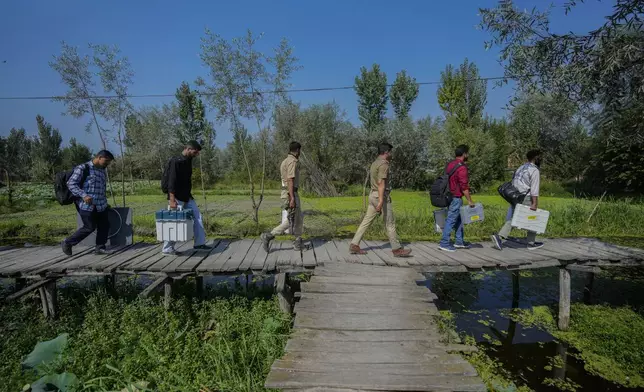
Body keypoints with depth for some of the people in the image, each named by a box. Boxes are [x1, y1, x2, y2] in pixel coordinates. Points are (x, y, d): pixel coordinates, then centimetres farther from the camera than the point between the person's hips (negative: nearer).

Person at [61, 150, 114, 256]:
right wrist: (83, 195, -23)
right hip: (86, 205, -7)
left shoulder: (102, 171, 16)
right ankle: (67, 243, 16)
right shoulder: (82, 168, -7)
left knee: (104, 225, 3)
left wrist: (105, 203, 22)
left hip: (101, 205, 7)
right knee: (89, 227, -3)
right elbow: (71, 184, -12)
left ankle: (100, 247, 15)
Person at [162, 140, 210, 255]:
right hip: (177, 198, -9)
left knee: (197, 217, 8)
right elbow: (171, 181, -23)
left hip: (187, 197, 9)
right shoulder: (175, 161, -17)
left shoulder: (188, 161, 10)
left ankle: (199, 243, 16)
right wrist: (172, 200, -28)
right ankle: (167, 249, 7)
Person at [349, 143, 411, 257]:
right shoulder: (383, 164, -13)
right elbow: (381, 183, -23)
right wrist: (381, 201, -28)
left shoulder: (375, 163, 18)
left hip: (373, 195, 9)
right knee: (390, 224, -1)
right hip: (381, 196, -9)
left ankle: (354, 245, 4)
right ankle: (397, 249, 7)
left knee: (366, 221, 7)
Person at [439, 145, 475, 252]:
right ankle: (444, 243, -2)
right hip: (456, 198, -10)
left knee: (459, 219, 17)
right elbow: (464, 186, -19)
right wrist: (470, 201, -13)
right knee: (451, 220, -5)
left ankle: (459, 241, 24)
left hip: (449, 195, 10)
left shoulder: (450, 164, 11)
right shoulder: (461, 167, -17)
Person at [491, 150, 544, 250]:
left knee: (512, 219, 4)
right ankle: (531, 243, 15)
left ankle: (499, 237, -13)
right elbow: (534, 188, -16)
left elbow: (513, 183, 19)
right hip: (526, 198, -7)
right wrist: (535, 203, -19)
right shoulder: (534, 170, -8)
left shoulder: (520, 168, 18)